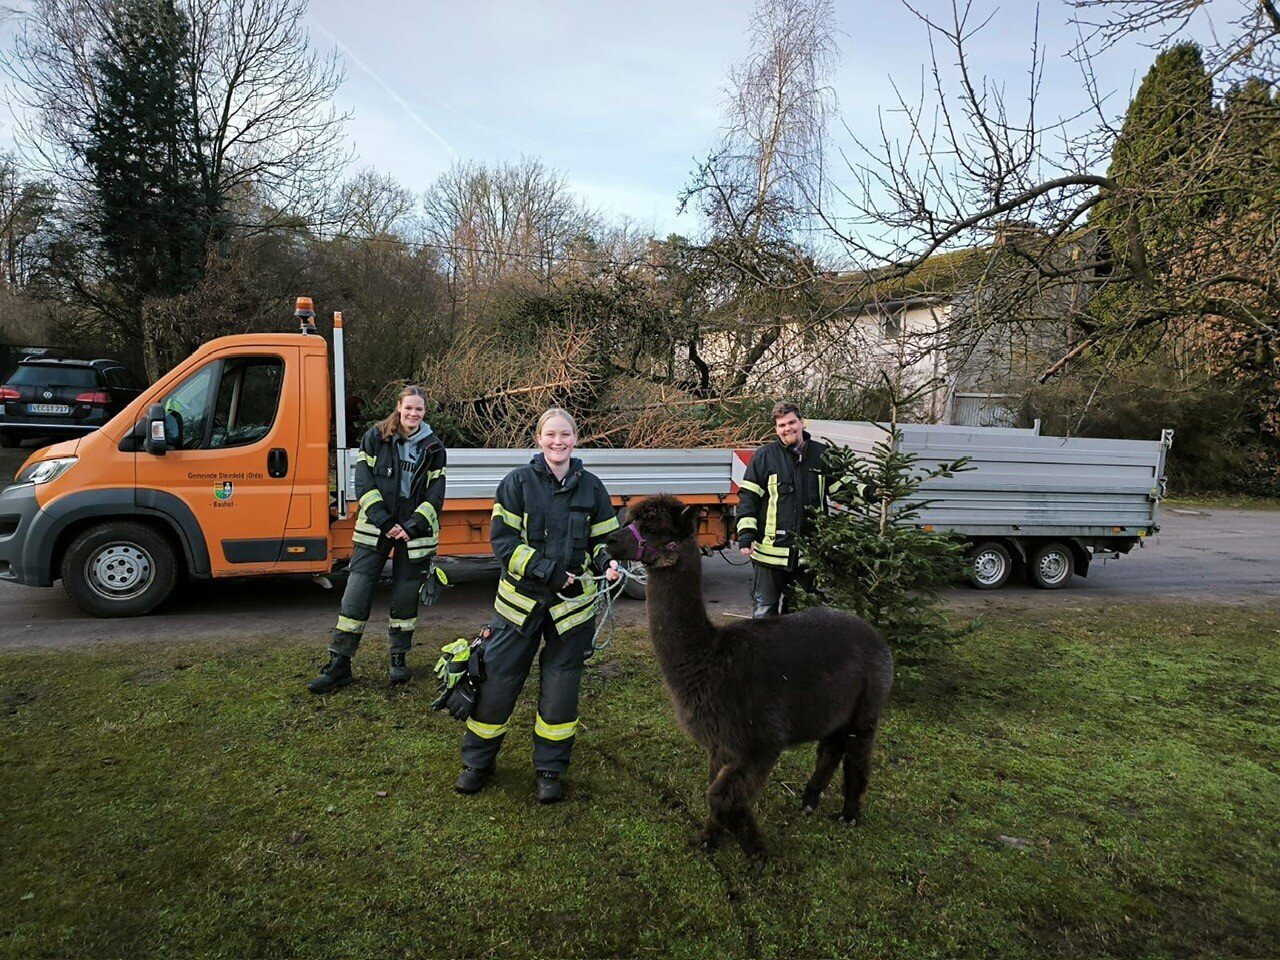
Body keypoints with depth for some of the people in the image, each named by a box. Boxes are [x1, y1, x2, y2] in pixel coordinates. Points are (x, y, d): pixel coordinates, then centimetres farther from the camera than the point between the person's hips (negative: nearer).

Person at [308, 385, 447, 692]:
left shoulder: (434, 447, 3)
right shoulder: (376, 436, 0)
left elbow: (436, 495, 0)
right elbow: (364, 482, -5)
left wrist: (411, 527, -13)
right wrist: (385, 523, -14)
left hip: (414, 531, 1)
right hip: (375, 527, -1)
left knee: (406, 595, 8)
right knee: (356, 592, -4)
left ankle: (399, 657, 25)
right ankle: (339, 664, 5)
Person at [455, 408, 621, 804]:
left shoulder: (591, 487, 2)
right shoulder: (518, 481, -6)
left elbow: (601, 540, 10)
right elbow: (502, 539, -10)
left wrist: (607, 563, -12)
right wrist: (547, 571, -19)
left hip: (571, 602, 2)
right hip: (521, 599, -1)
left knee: (561, 686, 7)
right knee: (497, 679, 5)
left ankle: (550, 770, 24)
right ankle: (478, 762, 26)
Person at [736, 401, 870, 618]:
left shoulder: (821, 454, 6)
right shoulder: (765, 456, -3)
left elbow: (840, 486, 15)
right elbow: (748, 496, -5)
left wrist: (866, 492, -2)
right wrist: (746, 534, -13)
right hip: (770, 549, -3)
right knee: (764, 608, 4)